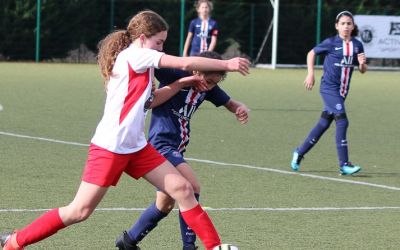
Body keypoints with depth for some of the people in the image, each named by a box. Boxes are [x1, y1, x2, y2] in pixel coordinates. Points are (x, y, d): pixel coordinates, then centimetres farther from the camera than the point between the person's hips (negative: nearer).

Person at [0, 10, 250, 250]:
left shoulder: (137, 62, 14)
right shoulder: (135, 55, -12)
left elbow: (150, 101, 26)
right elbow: (185, 63, -18)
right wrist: (227, 64, -11)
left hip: (136, 147, 10)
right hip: (109, 147, -10)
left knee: (182, 188, 1)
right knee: (80, 211, -8)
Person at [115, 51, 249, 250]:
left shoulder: (208, 88, 6)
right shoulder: (175, 75, -15)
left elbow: (229, 103, 15)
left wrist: (240, 108, -7)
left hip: (176, 150, 9)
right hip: (161, 144, -9)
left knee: (165, 204, 17)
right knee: (192, 187, -23)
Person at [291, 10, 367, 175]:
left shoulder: (357, 45, 5)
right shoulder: (331, 43, -7)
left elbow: (362, 70, 12)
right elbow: (311, 53, 6)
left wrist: (362, 63, -11)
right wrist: (311, 74, -2)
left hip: (342, 91, 6)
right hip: (329, 88, -6)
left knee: (323, 124, 12)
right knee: (342, 121, -16)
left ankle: (300, 153, 29)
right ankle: (344, 165, -15)